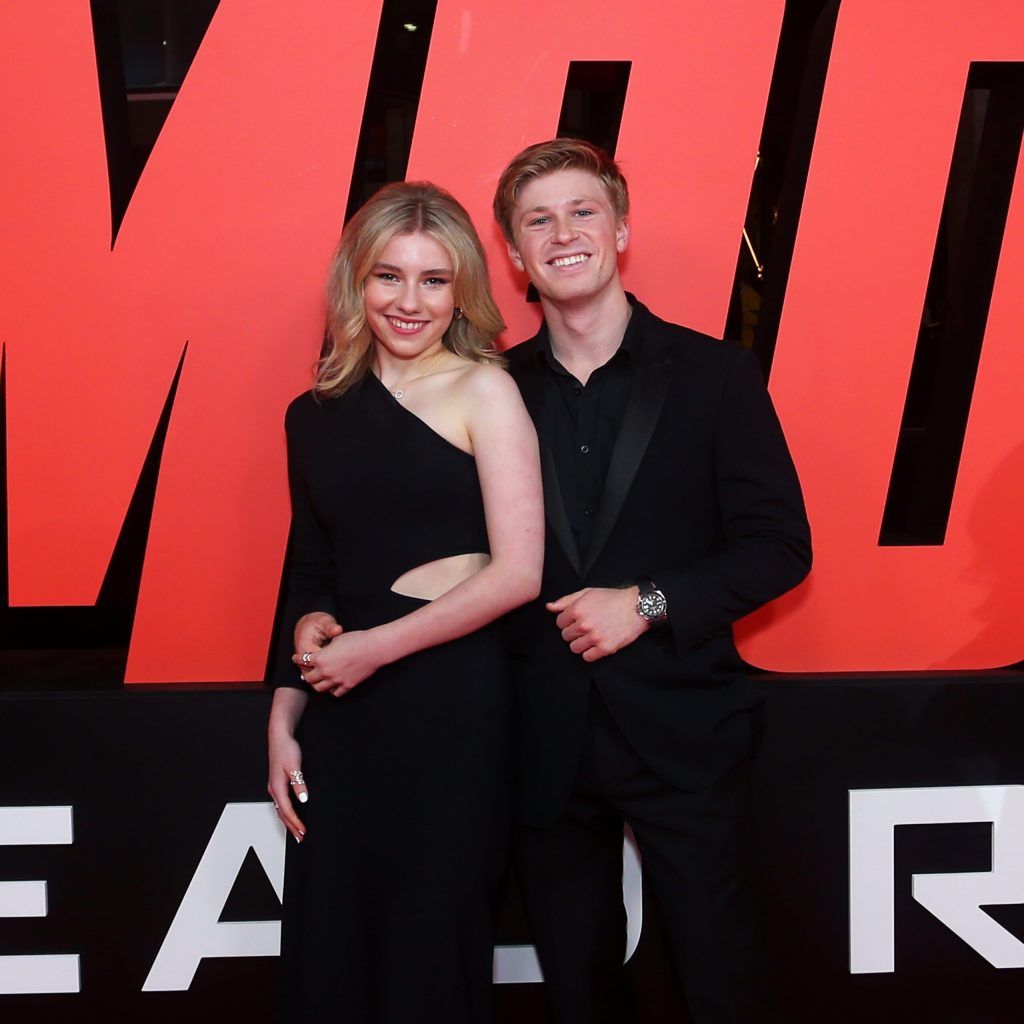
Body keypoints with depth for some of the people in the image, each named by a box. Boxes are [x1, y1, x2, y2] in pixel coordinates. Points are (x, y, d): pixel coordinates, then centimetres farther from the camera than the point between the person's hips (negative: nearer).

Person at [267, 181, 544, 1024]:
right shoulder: (315, 416, 9)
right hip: (341, 712, 4)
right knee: (328, 955, 10)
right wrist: (284, 718, 11)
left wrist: (374, 647, -9)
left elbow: (518, 572, -12)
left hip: (452, 706, -4)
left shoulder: (481, 391, -4)